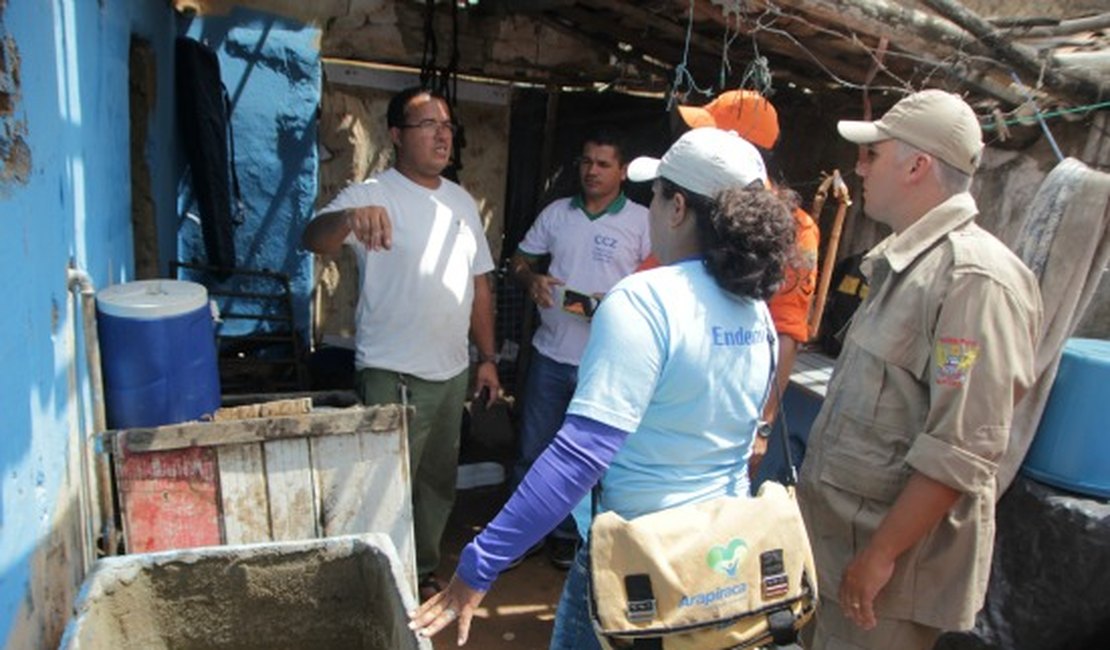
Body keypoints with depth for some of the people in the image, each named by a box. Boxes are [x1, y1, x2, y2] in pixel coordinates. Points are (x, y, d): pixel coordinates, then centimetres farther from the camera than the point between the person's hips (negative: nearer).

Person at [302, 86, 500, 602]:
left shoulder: (462, 201, 10)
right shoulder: (372, 195, -11)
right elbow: (313, 239, -30)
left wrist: (487, 358, 11)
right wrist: (350, 217, -52)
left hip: (452, 371, 7)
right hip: (393, 375, -6)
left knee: (439, 482, 20)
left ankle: (423, 572, 40)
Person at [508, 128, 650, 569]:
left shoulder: (642, 221, -3)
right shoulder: (557, 213, 6)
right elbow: (520, 258, 12)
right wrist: (531, 279, -11)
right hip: (552, 353, 3)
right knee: (533, 449, 11)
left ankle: (566, 533, 32)